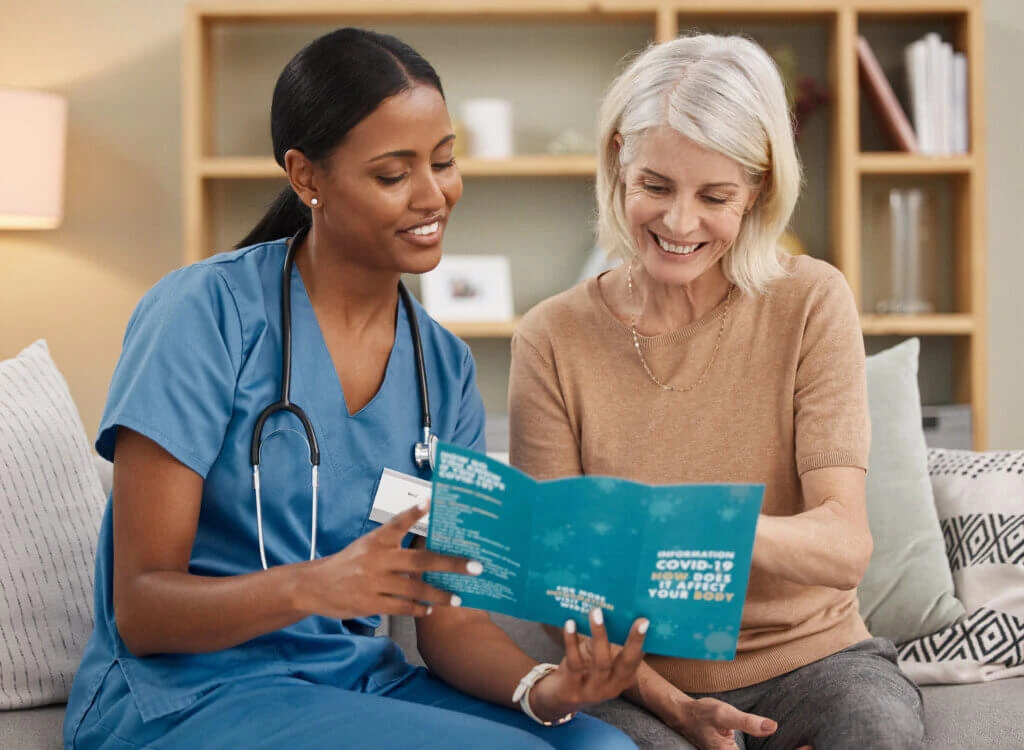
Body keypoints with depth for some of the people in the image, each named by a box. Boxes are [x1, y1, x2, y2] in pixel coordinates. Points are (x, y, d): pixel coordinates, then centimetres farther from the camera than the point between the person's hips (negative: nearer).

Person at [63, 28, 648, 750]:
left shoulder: (446, 367, 5)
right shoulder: (205, 312, -12)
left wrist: (546, 687, -19)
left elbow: (451, 619, 2)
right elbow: (140, 610, -14)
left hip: (364, 688, 5)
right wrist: (312, 585, -32)